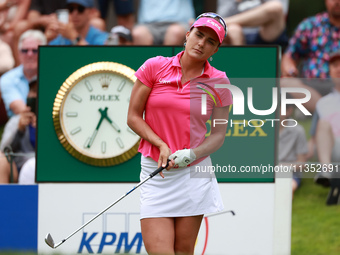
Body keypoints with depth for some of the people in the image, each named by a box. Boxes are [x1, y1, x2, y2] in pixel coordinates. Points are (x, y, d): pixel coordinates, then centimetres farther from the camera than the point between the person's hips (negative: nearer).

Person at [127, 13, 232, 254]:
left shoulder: (219, 82, 1)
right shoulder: (154, 67, -1)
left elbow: (219, 134, 4)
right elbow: (133, 117, 3)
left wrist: (192, 154, -15)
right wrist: (161, 145, -12)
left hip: (195, 173, 1)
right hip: (156, 173, -1)